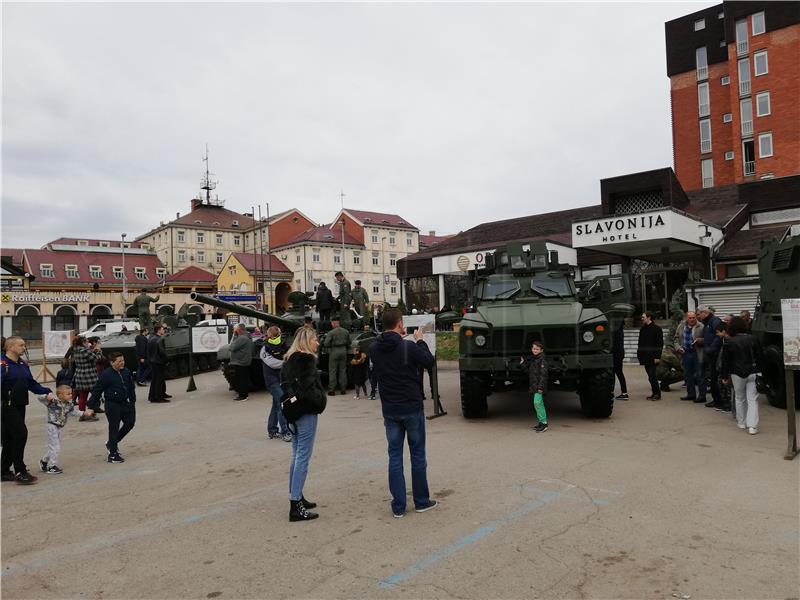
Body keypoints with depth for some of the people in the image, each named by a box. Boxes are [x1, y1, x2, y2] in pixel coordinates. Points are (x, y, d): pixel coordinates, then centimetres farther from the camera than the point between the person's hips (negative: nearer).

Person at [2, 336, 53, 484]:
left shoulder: (23, 364, 12)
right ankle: (20, 472, -4)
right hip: (7, 406, -8)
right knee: (21, 433, -12)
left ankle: (4, 471, 24)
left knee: (11, 439, 14)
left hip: (20, 406, 8)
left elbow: (32, 384, 16)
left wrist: (47, 392, 6)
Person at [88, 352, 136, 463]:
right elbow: (97, 390, -12)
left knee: (130, 422, 9)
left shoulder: (126, 372, 1)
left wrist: (132, 401, 15)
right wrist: (91, 406, -11)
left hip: (124, 403, 6)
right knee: (114, 428, 1)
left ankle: (112, 443, 31)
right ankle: (113, 455, 13)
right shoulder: (106, 375, -16)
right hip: (112, 405, -6)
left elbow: (131, 387, 13)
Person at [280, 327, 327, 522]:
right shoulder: (306, 360, -16)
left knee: (296, 456, 17)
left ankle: (296, 498, 27)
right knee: (303, 458, -5)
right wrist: (320, 402, -8)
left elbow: (284, 384, 16)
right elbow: (308, 388, -22)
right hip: (306, 413, -9)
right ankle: (295, 506, -2)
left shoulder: (288, 360, 13)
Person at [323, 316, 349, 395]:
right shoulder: (345, 332, 5)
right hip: (343, 351, 5)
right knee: (343, 370, 12)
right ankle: (343, 389, 15)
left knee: (332, 371, 2)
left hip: (334, 352, -5)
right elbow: (348, 343, 11)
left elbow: (326, 343, -14)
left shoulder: (331, 333, -13)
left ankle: (332, 390, 2)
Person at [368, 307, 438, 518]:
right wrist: (420, 341, 10)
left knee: (394, 456, 9)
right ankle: (421, 501, 22)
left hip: (390, 411, 3)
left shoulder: (374, 349, -4)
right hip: (412, 408, -3)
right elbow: (429, 361, -2)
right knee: (418, 455, 11)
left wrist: (398, 336, 15)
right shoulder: (409, 347, -17)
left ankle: (398, 506, 12)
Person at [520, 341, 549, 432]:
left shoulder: (542, 359, -9)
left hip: (539, 385, -9)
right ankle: (541, 422, 21)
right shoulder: (532, 359, 16)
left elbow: (543, 374, -16)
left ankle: (544, 423, -14)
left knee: (537, 402, -17)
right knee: (538, 404, 13)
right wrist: (523, 363, 6)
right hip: (533, 386, 9)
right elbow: (529, 371, 19)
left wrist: (541, 386, -22)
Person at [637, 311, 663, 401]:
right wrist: (639, 354, 11)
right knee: (651, 376, 10)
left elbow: (660, 344, -9)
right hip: (645, 357, 7)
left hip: (652, 357, -7)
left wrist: (657, 356, -15)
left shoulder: (657, 329, -6)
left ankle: (657, 394, -1)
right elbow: (640, 343, 19)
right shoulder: (642, 329, 14)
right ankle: (654, 393, 17)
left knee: (652, 375, -9)